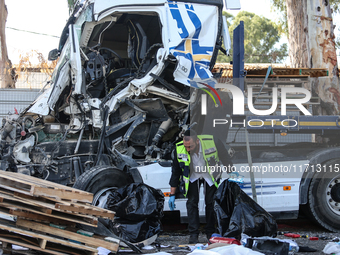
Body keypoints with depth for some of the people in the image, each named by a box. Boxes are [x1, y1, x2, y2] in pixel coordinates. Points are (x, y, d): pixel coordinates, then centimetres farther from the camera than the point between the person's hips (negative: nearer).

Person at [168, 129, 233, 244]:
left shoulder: (212, 142, -31)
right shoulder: (179, 149, -26)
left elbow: (225, 158, -9)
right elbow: (175, 172, -11)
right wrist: (172, 194, -8)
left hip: (211, 175, -1)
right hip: (192, 176, 1)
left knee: (211, 203, -5)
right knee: (192, 202, -11)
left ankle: (211, 233, 9)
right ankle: (193, 234, -6)